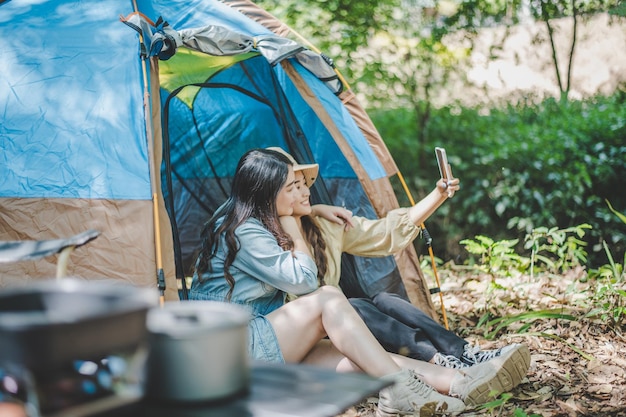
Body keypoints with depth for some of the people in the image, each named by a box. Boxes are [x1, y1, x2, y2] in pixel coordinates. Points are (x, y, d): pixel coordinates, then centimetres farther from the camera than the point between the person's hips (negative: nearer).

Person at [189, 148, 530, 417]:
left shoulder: (245, 217, 12)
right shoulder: (243, 233, -19)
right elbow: (303, 281, -16)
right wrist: (295, 232, -5)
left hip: (256, 342, 9)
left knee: (356, 358, -12)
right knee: (328, 300, -22)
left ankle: (459, 384, -24)